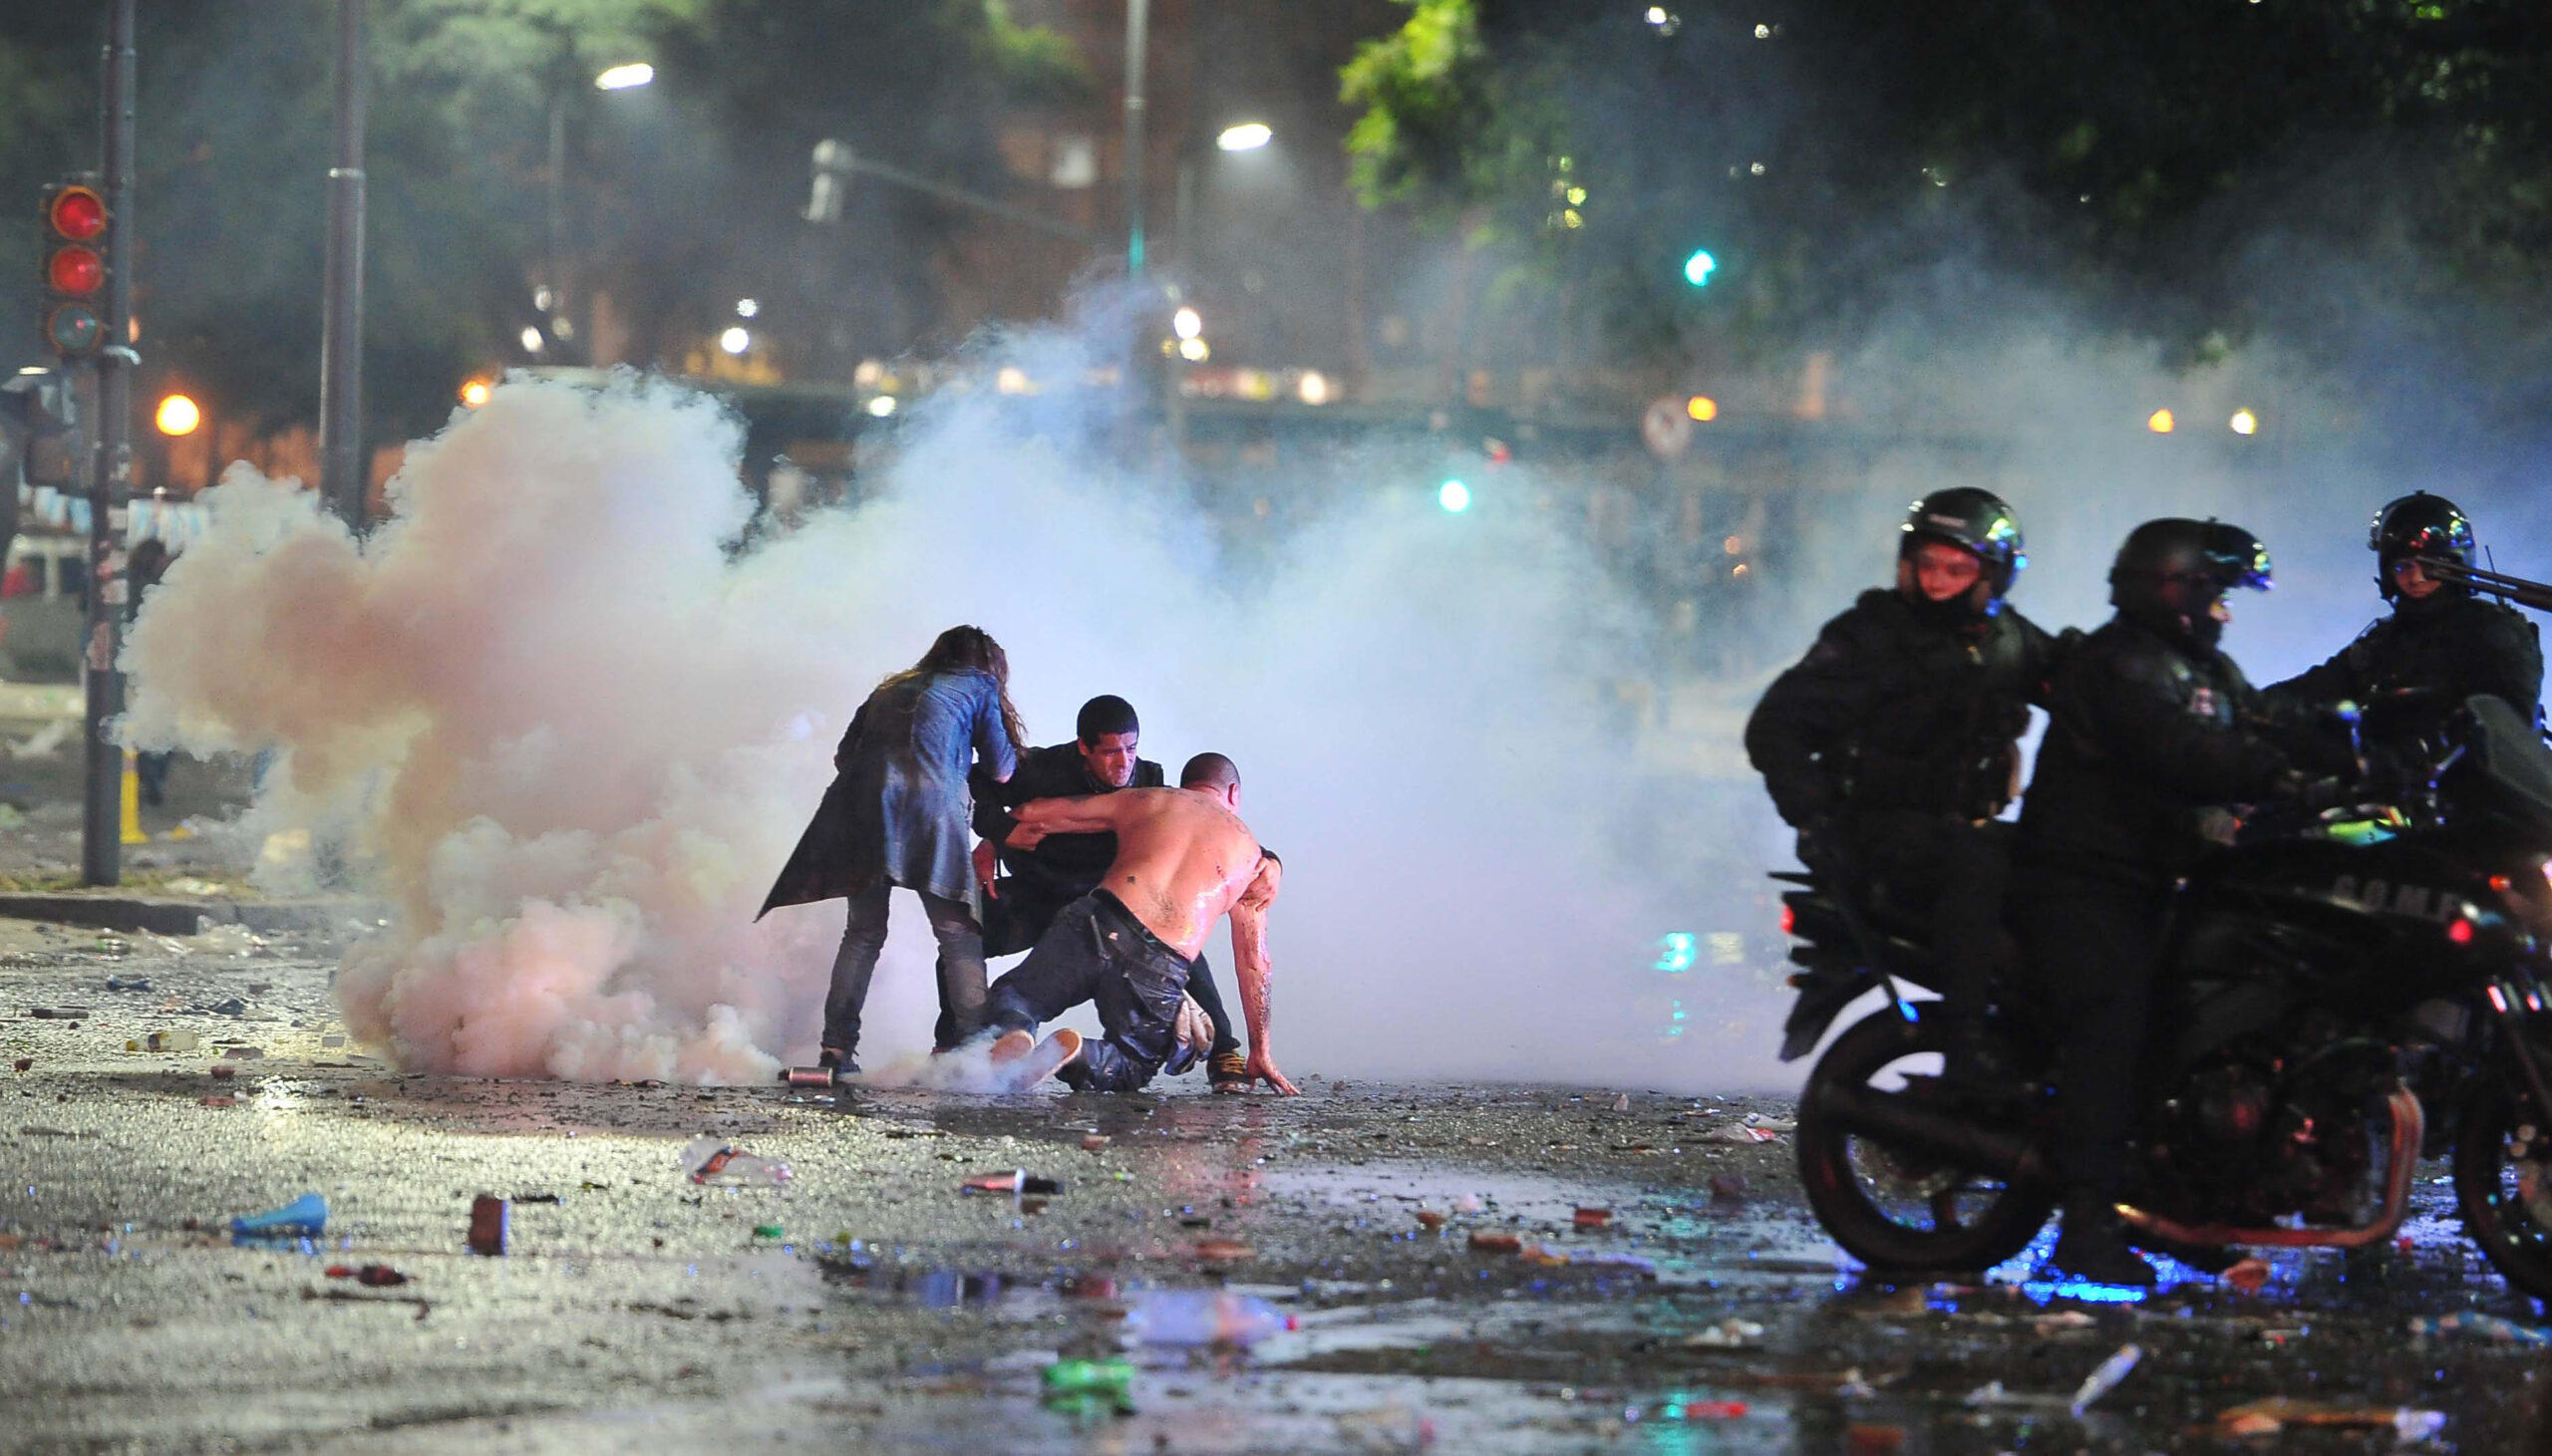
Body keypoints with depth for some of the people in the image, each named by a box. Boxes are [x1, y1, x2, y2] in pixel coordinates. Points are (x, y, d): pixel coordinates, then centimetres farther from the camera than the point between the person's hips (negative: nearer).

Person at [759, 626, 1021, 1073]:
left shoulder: (889, 691, 31)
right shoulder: (979, 686, 19)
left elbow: (843, 756, 24)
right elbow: (1000, 771, 13)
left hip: (862, 802, 4)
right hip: (931, 803, -4)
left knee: (863, 933, 11)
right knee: (958, 936, -1)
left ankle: (837, 1048, 2)